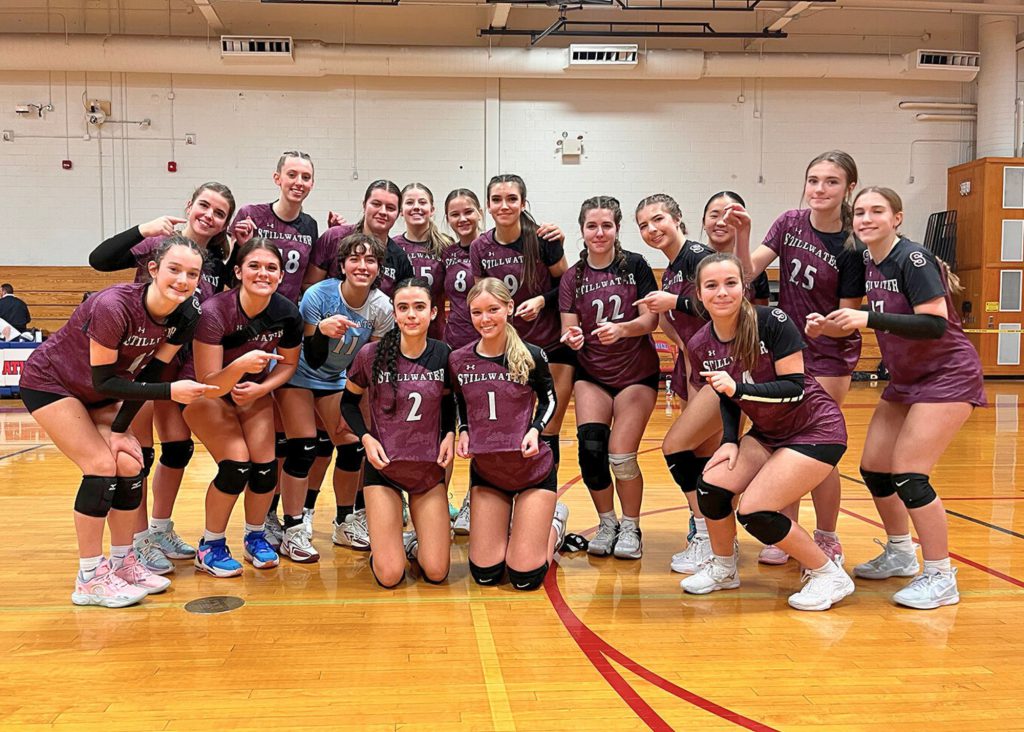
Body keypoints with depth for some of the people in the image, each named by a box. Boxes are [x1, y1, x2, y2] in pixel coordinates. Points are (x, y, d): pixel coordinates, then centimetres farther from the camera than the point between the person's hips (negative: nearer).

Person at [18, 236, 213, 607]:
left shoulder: (185, 316, -16)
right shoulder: (113, 306, -35)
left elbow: (149, 374, -8)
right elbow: (103, 382, -28)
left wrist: (120, 429, -11)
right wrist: (170, 392, -35)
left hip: (100, 391, 6)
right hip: (49, 382, -6)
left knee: (129, 465, -4)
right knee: (101, 466, -15)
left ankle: (123, 563, 13)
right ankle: (89, 579, -4)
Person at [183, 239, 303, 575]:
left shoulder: (287, 313, -20)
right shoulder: (214, 312, -32)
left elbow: (288, 363, 0)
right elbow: (208, 384, -31)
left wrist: (261, 388, -17)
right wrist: (240, 366, -49)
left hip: (254, 394, 4)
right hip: (207, 395, -4)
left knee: (265, 468, -9)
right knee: (236, 465, -20)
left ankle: (255, 536, 20)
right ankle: (210, 546, 3)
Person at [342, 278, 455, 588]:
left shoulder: (442, 355, -6)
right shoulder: (371, 355, -13)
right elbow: (349, 401, 4)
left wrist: (450, 434, -6)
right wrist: (366, 437, -11)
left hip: (430, 469, 2)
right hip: (384, 467, -2)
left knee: (436, 573, -3)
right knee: (390, 577, -6)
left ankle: (415, 542, 30)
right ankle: (381, 542, 27)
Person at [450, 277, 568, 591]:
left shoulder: (531, 356, -12)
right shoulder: (458, 360, -6)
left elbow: (549, 400, 3)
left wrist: (535, 429, -15)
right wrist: (463, 433, -5)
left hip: (532, 468, -3)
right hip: (485, 470, 3)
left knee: (525, 577, -5)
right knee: (485, 574, 0)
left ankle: (554, 523, 26)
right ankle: (508, 526, 33)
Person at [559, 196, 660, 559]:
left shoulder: (635, 266, -6)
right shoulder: (573, 277, 1)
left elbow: (651, 319, -11)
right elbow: (568, 329, -3)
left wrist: (622, 328, -30)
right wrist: (572, 337, -26)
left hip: (636, 375, -2)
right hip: (591, 375, 2)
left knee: (621, 456, -10)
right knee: (590, 450, -14)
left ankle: (631, 528, 16)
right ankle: (607, 524, 12)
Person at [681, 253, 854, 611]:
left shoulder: (772, 322, -23)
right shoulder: (700, 346, -7)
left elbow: (795, 389, -23)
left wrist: (738, 387, -35)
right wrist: (730, 441, -8)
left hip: (816, 430, -6)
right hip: (768, 432, 6)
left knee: (754, 511, -18)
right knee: (711, 486, -13)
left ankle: (829, 575, 5)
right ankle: (723, 568, 15)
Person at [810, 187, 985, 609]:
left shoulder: (912, 259, -19)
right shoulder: (869, 264, 4)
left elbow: (935, 325, -28)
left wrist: (868, 318, -33)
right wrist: (831, 326, -6)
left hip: (947, 377, -8)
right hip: (906, 379, 8)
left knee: (908, 474, -14)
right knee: (873, 469, 8)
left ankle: (941, 578, 1)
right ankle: (900, 555, 29)